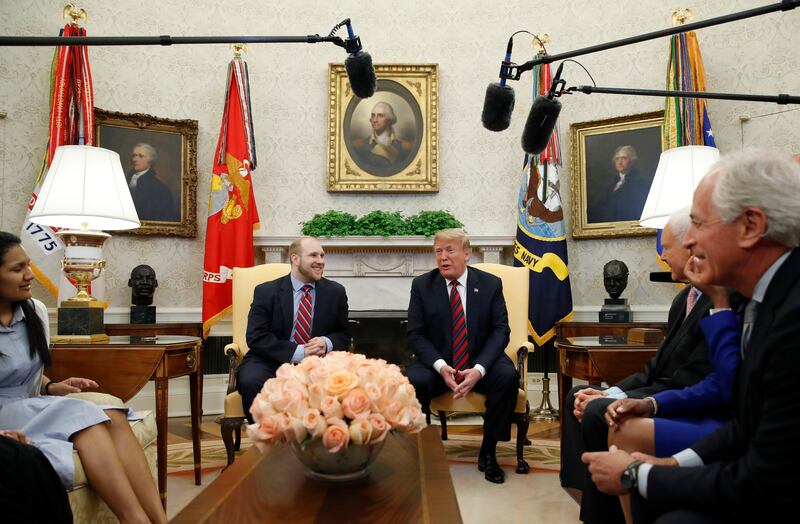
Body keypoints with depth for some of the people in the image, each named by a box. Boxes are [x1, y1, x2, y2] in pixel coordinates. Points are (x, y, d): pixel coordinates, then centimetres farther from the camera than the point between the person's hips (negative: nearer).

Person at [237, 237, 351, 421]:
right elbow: (256, 336, -8)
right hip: (271, 362, -1)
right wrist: (298, 352, -20)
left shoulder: (336, 292, 9)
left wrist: (327, 343, -12)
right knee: (251, 381, -34)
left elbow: (343, 335, 14)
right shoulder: (265, 292, 1)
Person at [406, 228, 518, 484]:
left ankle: (488, 452, -10)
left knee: (508, 376, -29)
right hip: (437, 363, 0)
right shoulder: (422, 285, 0)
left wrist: (479, 369, -21)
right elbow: (415, 335, -3)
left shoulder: (490, 284, 0)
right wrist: (441, 366, -21)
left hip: (480, 362, 1)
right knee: (414, 380, -31)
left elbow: (500, 331, -4)